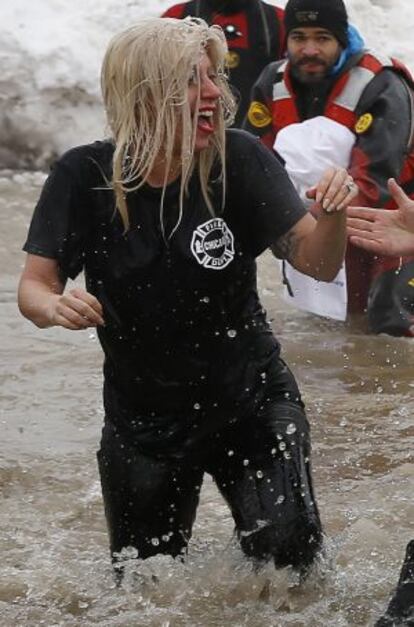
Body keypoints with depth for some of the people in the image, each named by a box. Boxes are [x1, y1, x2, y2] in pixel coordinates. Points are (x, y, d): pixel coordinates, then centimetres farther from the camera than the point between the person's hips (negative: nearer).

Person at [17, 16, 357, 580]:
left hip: (250, 402, -1)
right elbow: (34, 285, -11)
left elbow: (316, 262, -15)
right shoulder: (85, 178, -15)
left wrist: (333, 212, -36)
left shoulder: (238, 160, -15)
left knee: (288, 552, -16)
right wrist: (54, 307, -34)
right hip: (142, 421, 1)